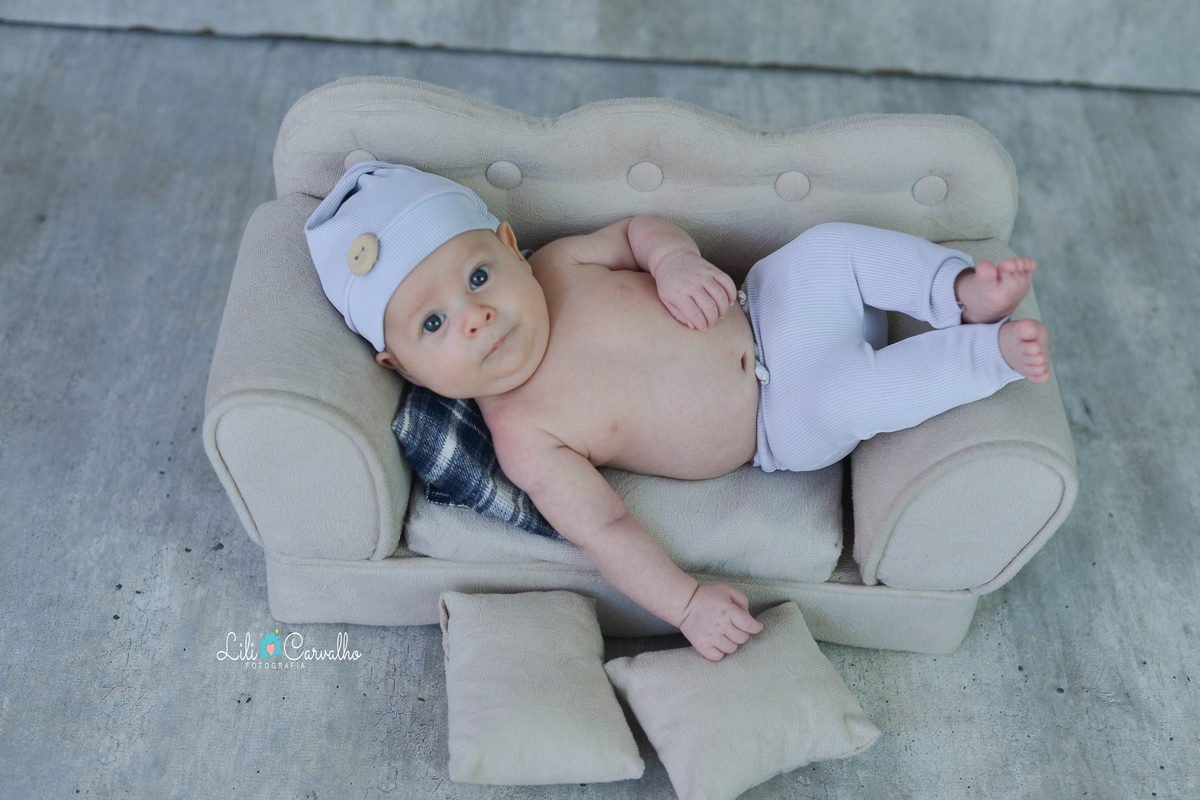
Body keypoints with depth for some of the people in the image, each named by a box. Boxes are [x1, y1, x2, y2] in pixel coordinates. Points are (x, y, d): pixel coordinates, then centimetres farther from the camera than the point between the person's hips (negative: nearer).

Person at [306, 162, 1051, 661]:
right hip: (782, 423, -4)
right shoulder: (524, 436, -19)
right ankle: (991, 354, -5)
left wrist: (674, 259, -17)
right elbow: (603, 528, -20)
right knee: (855, 396, -27)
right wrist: (686, 603, -28)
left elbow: (638, 228, 6)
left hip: (769, 305, 4)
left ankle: (966, 293, -3)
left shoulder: (561, 264, -10)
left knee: (833, 244, -17)